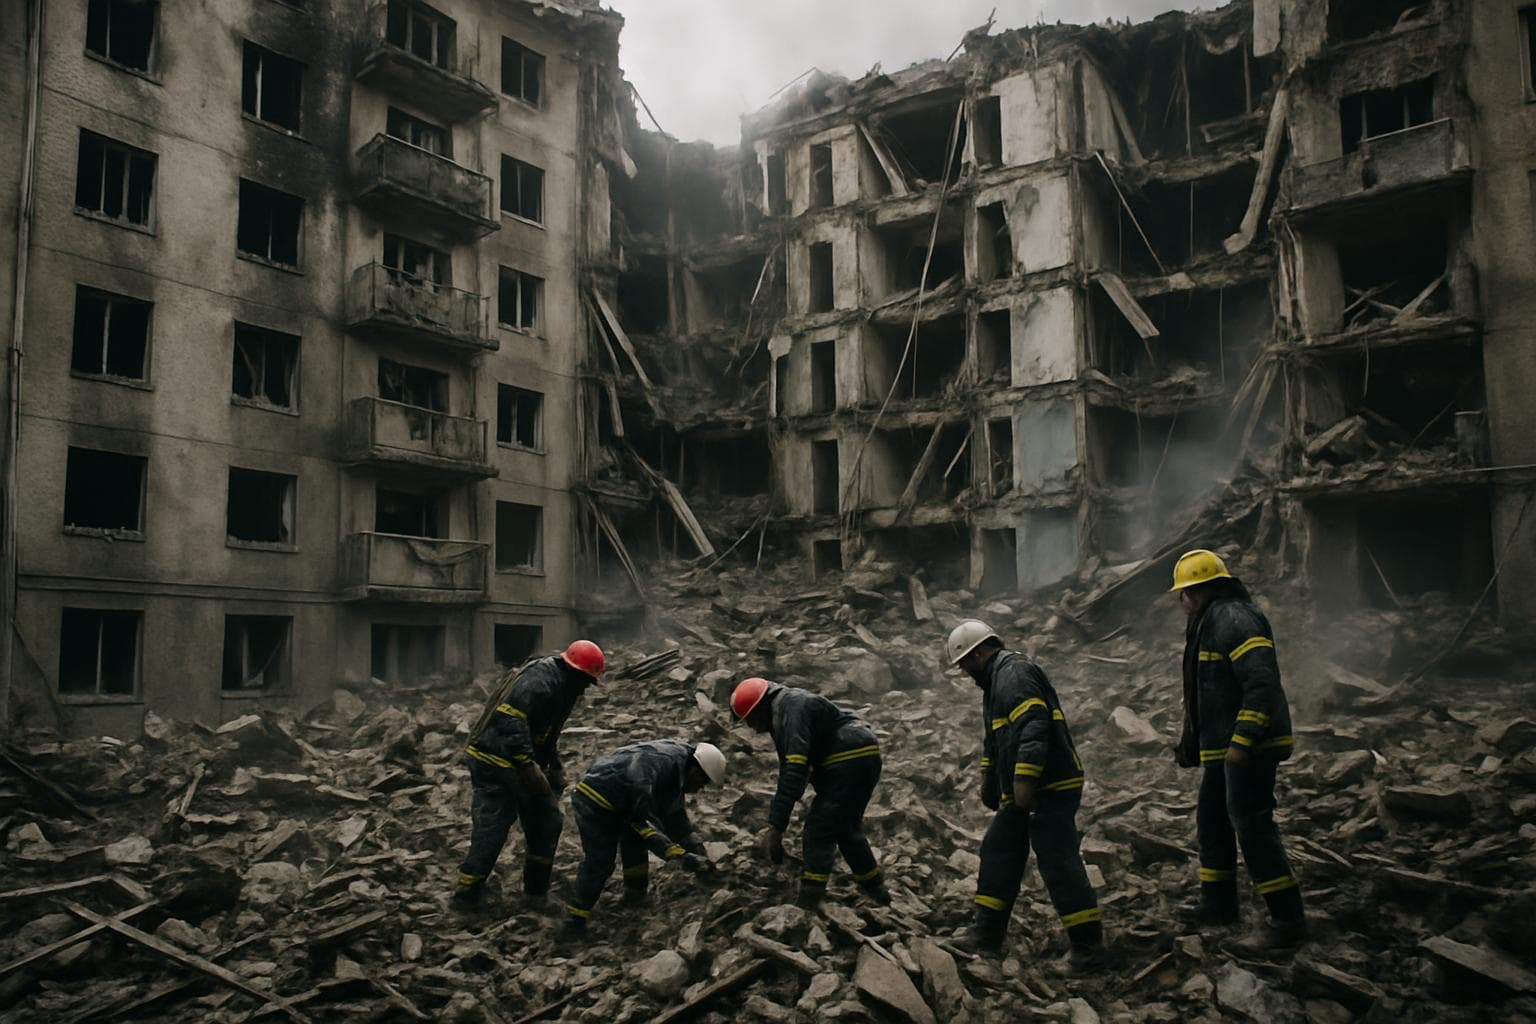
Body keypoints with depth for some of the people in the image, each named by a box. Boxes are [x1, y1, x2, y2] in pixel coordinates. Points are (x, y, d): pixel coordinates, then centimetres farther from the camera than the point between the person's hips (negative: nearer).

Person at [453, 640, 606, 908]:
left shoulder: (562, 686, 10)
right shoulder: (539, 680, -23)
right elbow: (510, 720, -32)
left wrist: (555, 768, 15)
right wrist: (529, 767, -31)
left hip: (521, 765, 10)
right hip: (493, 763, -10)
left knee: (547, 823, 10)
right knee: (491, 828, -5)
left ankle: (536, 889, 21)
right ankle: (467, 893, 12)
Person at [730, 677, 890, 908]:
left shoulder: (792, 710, -19)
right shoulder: (781, 716, 14)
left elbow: (794, 772, -28)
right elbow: (788, 770, 19)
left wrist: (776, 827, -28)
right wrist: (775, 823, 16)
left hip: (850, 763, -11)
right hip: (863, 761, 11)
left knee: (818, 834, -8)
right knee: (847, 829, 23)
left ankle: (808, 905, -4)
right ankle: (877, 892, 37)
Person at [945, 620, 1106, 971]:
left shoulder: (1014, 674, -15)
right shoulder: (997, 680, 20)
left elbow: (1034, 728, -27)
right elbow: (994, 738, 31)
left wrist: (1024, 781, -29)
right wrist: (988, 779, 36)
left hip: (1050, 789, -11)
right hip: (1021, 793, 11)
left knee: (1059, 865, -7)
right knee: (998, 854, 14)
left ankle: (1088, 949, 3)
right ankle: (986, 935, 22)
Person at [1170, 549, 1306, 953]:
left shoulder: (1234, 619, -16)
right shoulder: (1208, 624, 18)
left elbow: (1263, 684, -26)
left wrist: (1242, 742, -29)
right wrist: (1190, 742, 26)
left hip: (1249, 748, -11)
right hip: (1223, 748, 11)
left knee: (1252, 826, -9)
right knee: (1212, 822, 17)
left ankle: (1287, 920, -2)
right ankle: (1218, 904, 29)